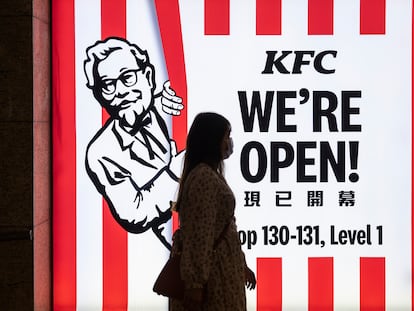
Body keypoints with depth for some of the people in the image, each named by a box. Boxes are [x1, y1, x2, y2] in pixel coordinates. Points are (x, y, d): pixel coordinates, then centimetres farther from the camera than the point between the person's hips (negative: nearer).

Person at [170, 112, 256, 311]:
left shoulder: (212, 175, 13)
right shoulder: (204, 178, -19)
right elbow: (199, 233, -23)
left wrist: (241, 264, 22)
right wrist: (195, 282, -24)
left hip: (218, 264, 10)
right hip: (210, 269, -10)